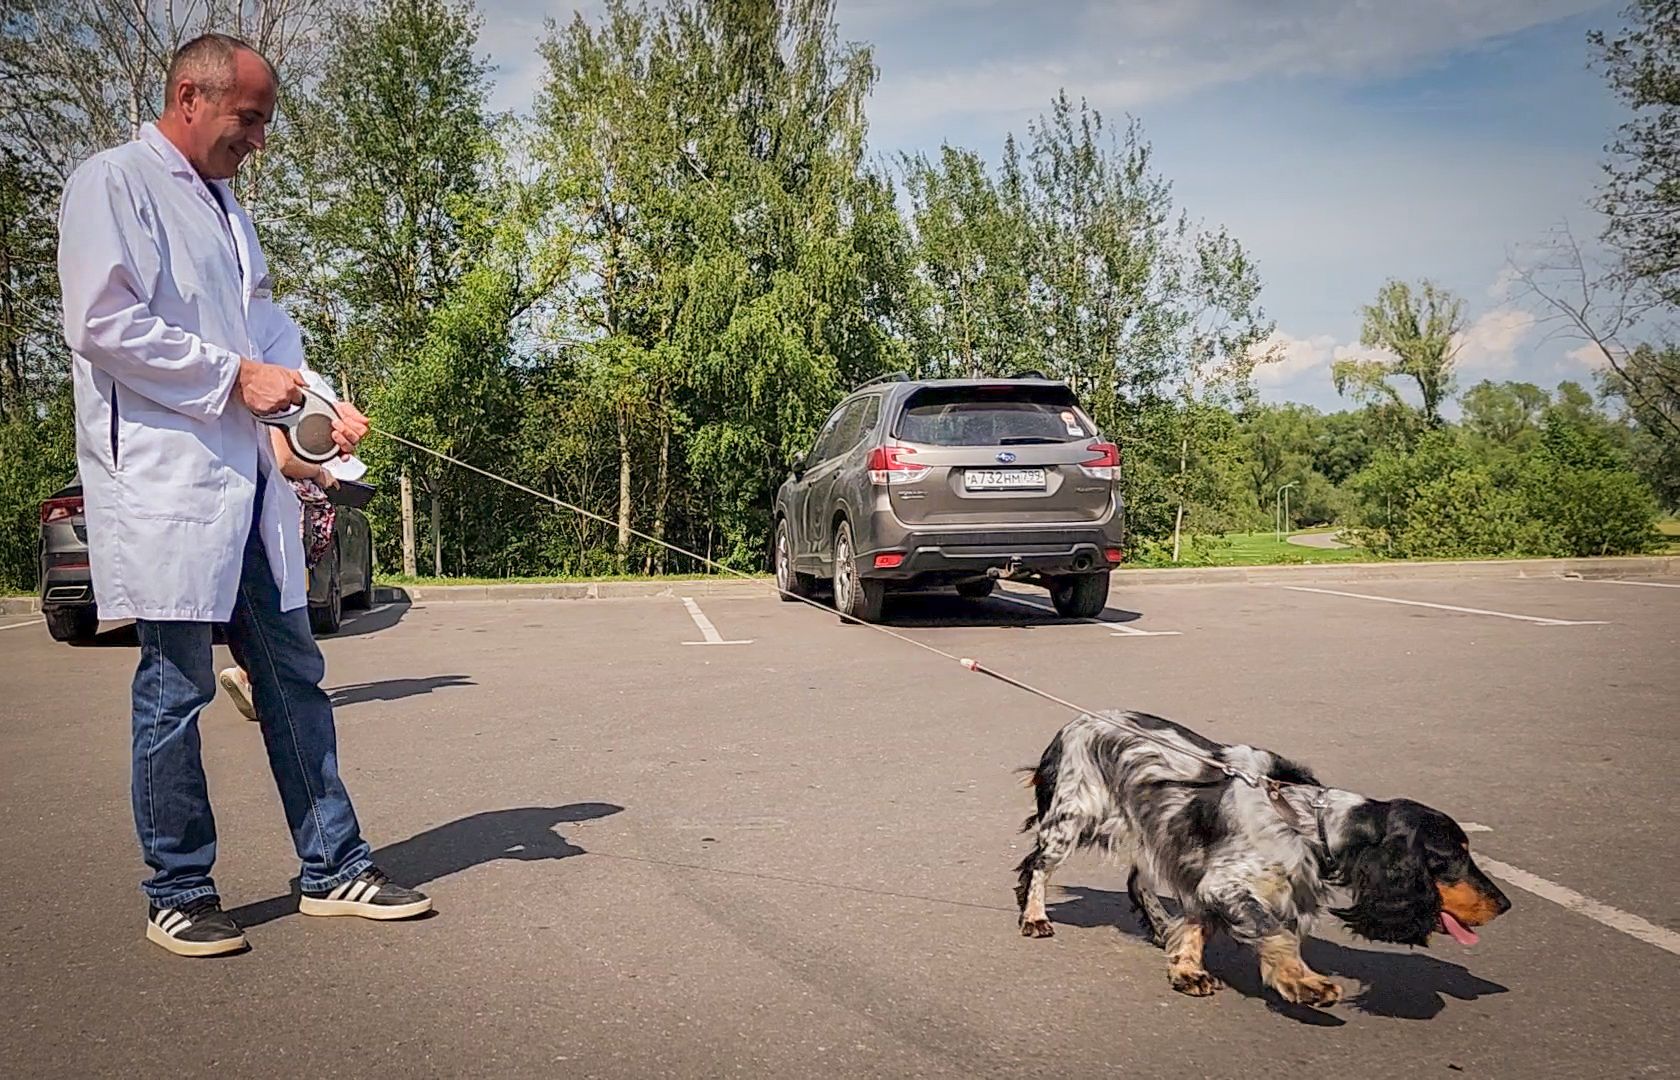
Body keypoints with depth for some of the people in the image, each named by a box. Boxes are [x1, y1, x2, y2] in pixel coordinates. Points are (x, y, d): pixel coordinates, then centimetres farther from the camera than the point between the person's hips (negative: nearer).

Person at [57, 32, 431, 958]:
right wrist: (237, 377, -13)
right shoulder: (112, 182, -3)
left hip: (248, 476, 8)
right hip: (163, 475, -8)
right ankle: (177, 894, 14)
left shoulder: (224, 206, 22)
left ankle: (333, 869, 17)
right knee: (177, 687, -1)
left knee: (292, 675, 8)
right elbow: (100, 323, -14)